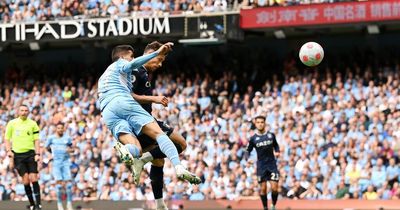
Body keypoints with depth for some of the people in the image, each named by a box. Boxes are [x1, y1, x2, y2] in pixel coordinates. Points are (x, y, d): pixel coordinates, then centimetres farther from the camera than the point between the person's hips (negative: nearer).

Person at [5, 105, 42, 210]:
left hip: (30, 154, 0)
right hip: (17, 154, 0)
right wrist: (9, 151, -4)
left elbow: (36, 140, 6)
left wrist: (37, 154, -4)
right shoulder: (12, 123, 6)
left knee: (33, 179, -9)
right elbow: (7, 139, 10)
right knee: (26, 180, -4)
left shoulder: (33, 124, 6)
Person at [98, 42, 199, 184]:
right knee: (158, 133, -14)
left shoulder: (102, 78, 41)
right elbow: (132, 64, -3)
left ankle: (123, 147, -47)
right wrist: (157, 53, -12)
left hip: (107, 113, 6)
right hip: (123, 101, -6)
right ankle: (179, 168, -35)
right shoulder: (120, 63, 20)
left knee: (136, 151, -10)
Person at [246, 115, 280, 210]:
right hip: (261, 166, 0)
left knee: (274, 188, -7)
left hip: (272, 164, 0)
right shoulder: (253, 138, -2)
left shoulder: (271, 135, 1)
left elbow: (276, 145, 17)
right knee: (263, 189, 1)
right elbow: (248, 151, 5)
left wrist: (277, 152, -2)